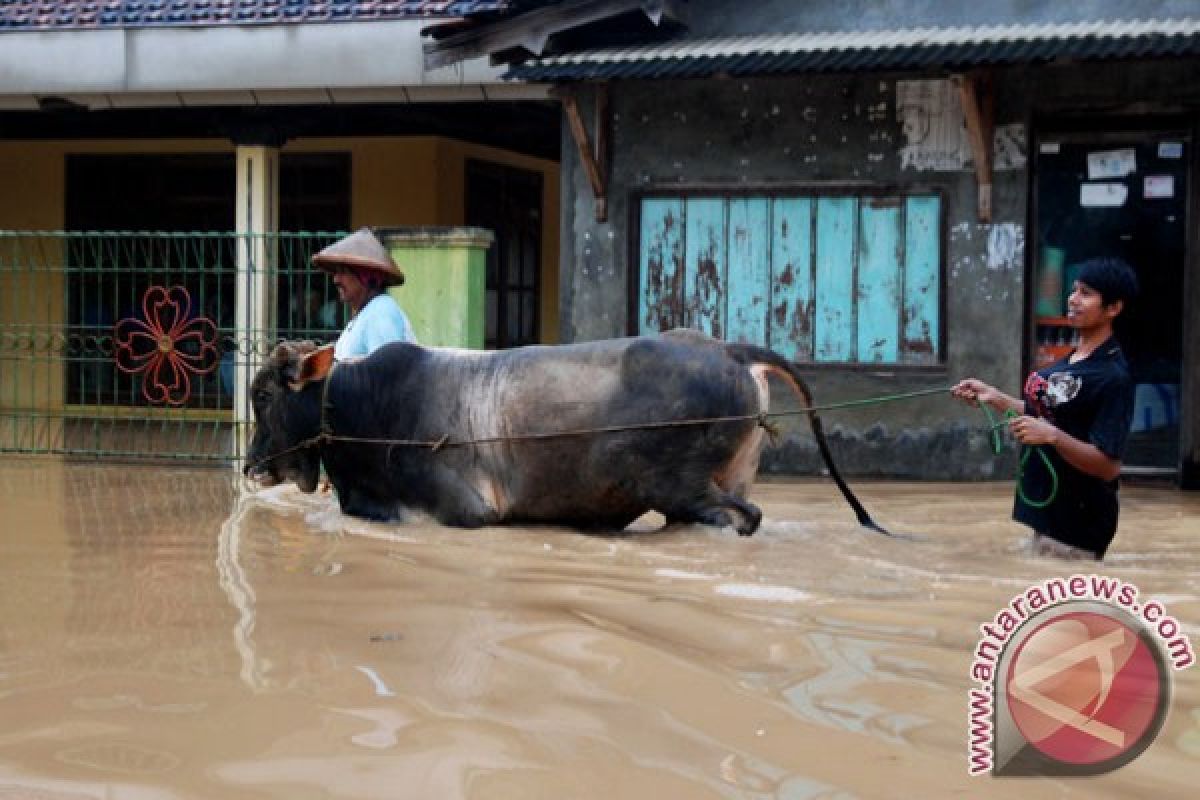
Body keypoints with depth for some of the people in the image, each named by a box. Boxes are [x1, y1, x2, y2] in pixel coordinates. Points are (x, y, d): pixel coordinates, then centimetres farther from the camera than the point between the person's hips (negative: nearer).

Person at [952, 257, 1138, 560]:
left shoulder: (1113, 376, -19)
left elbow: (1108, 467, -22)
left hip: (1077, 521, -9)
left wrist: (1052, 435, -32)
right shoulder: (1070, 360, 9)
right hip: (1046, 509, 9)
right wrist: (993, 397, 9)